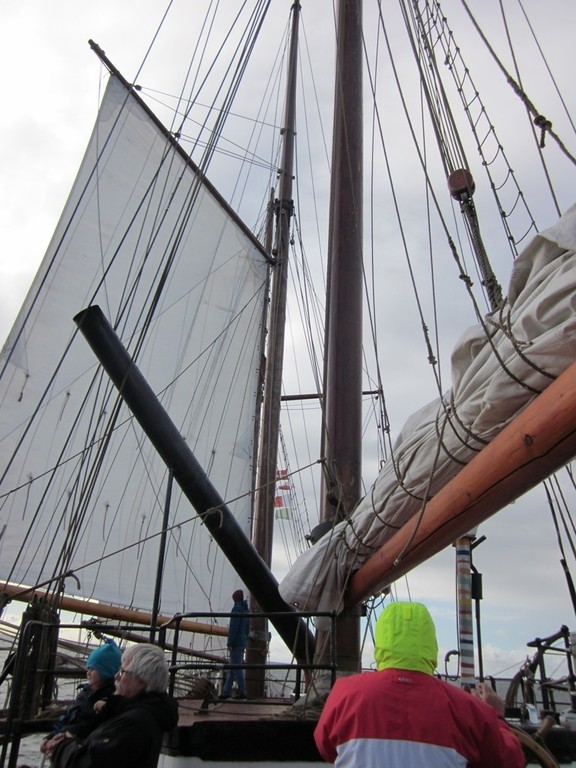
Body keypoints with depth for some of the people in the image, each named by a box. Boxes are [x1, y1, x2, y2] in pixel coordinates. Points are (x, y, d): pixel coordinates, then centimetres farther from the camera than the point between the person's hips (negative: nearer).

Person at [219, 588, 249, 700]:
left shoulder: (237, 609, -11)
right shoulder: (246, 610, 16)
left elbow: (233, 627, -17)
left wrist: (230, 643, -16)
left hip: (236, 644, -9)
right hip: (243, 643, 9)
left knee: (237, 668, -5)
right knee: (232, 668, 10)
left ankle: (242, 692, -3)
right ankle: (226, 691, 11)